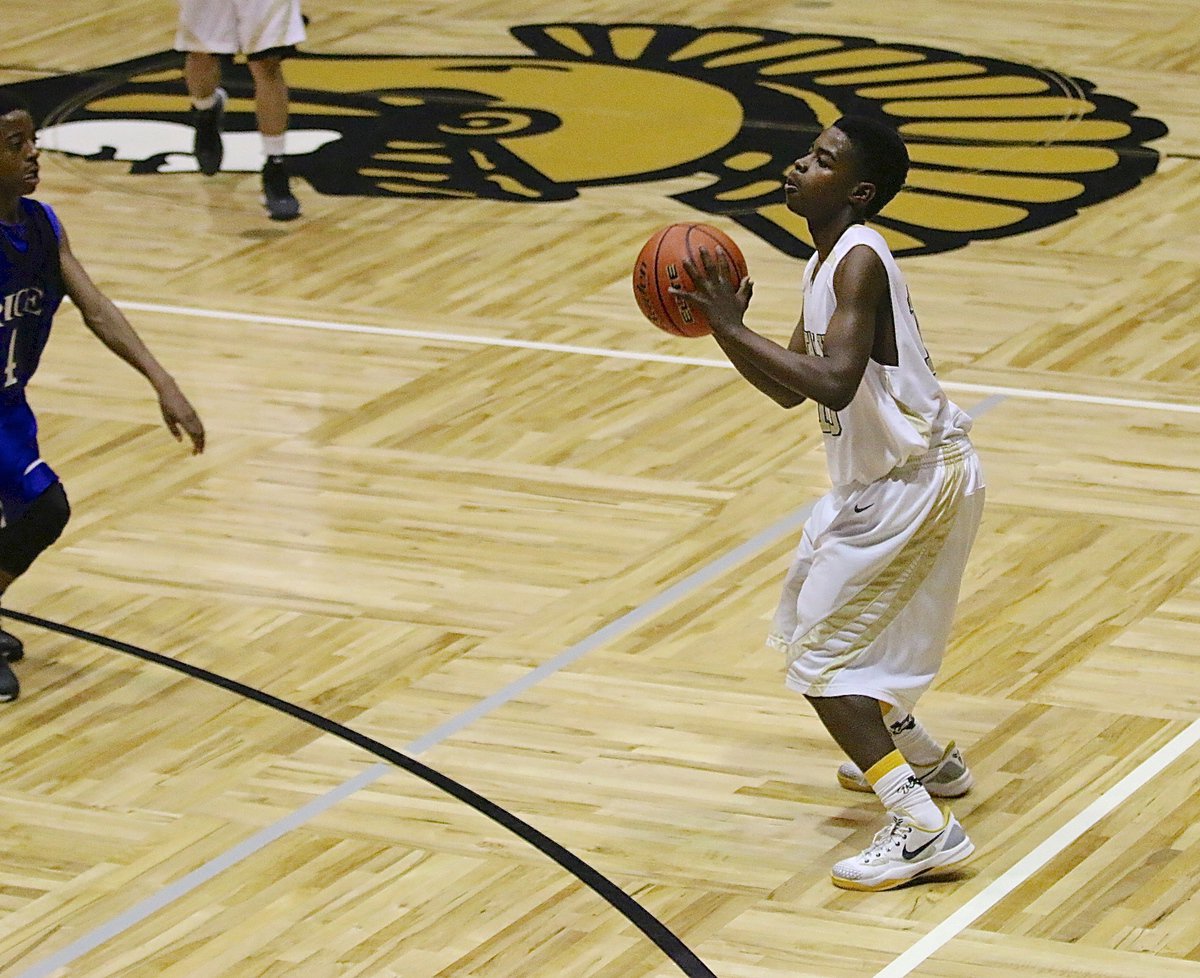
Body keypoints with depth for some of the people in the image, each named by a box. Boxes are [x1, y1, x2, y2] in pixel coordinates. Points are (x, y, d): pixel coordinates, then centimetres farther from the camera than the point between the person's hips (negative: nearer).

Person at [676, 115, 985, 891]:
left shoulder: (860, 261, -21)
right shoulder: (827, 264, 9)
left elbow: (835, 384, -34)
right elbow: (788, 389, 16)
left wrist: (734, 328, -31)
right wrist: (725, 327, 1)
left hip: (916, 484, -10)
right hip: (881, 478, 10)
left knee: (821, 657, -9)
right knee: (810, 613, 28)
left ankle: (924, 828, -14)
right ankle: (925, 758, 43)